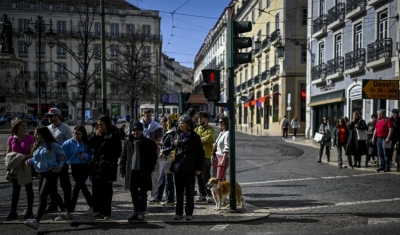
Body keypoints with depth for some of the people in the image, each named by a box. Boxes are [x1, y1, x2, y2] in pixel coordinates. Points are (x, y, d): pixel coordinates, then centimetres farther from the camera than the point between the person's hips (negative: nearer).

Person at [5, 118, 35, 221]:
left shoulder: (29, 138, -6)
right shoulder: (11, 139, 1)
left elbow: (32, 153, -9)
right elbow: (8, 154, 6)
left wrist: (23, 158, -22)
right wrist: (8, 163, -11)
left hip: (26, 166, -2)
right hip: (15, 167, 3)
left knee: (28, 188, 7)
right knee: (15, 189, 9)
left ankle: (30, 211, 15)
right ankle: (13, 212, 14)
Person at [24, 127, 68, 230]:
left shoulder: (53, 145, -11)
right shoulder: (37, 146, 9)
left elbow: (63, 156, -4)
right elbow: (36, 158, 17)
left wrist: (60, 166, -17)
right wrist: (30, 161, -3)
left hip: (51, 173, -8)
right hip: (42, 173, 8)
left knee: (42, 195, -14)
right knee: (53, 193, 19)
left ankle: (36, 221, -18)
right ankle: (64, 211, 37)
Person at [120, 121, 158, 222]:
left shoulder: (149, 143, -1)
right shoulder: (129, 142, 9)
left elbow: (153, 158, -2)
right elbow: (123, 157, 12)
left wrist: (149, 170, -10)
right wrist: (122, 170, 6)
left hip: (143, 172, -4)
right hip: (131, 172, 4)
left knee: (143, 194, 3)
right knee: (134, 193, 11)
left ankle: (141, 213, 11)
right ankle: (136, 212, 21)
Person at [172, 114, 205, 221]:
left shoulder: (194, 137, -2)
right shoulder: (178, 135, 10)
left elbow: (201, 153, -1)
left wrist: (199, 168, -6)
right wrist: (174, 145, -4)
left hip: (190, 168, -3)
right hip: (178, 167, 4)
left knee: (190, 192, 5)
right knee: (179, 191, 7)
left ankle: (189, 213, 13)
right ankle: (178, 213, 14)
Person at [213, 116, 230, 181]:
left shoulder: (227, 133, -14)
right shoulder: (221, 133, 15)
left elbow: (227, 148, -21)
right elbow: (216, 144, 28)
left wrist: (223, 160, -24)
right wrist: (215, 144, 8)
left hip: (224, 158, -9)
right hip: (219, 157, 9)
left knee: (219, 179, -11)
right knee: (223, 179, 13)